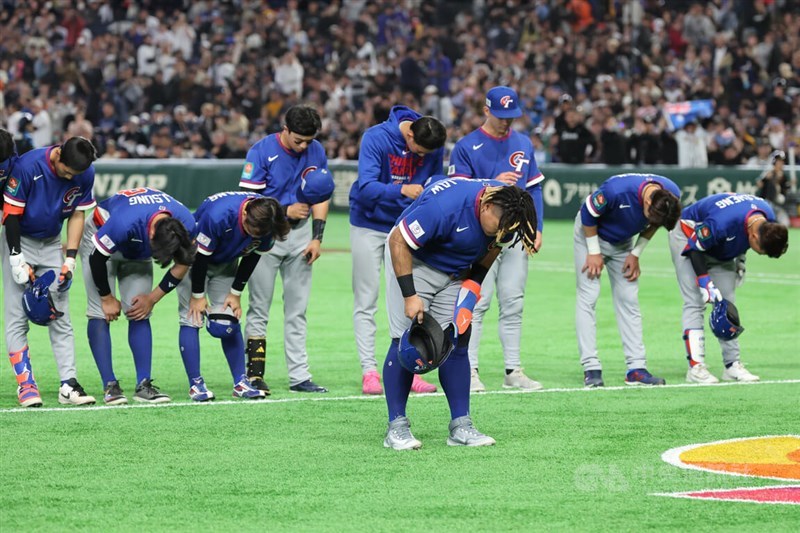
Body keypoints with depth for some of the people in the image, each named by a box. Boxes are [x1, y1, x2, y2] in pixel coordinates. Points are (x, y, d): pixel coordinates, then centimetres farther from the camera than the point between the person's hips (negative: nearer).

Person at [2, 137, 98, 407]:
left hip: (51, 244, 4)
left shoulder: (86, 174, -13)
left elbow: (77, 214, -2)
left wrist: (70, 259, -6)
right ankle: (25, 385, -5)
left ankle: (69, 384, -3)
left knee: (60, 318, -2)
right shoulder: (28, 166, -26)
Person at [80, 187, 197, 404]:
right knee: (101, 314, -14)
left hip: (136, 251, 4)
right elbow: (97, 258, -27)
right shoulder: (124, 223, -44)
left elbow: (182, 265, -8)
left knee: (140, 316, -5)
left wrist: (152, 298, -7)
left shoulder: (186, 225, -28)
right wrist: (107, 298, -14)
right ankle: (110, 386, -14)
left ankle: (144, 385, -5)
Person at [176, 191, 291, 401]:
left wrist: (236, 293, -5)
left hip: (225, 263, 5)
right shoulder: (217, 215, -41)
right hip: (193, 258, -5)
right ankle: (195, 384, -10)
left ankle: (240, 382, 3)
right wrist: (197, 295, -17)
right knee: (192, 318, -12)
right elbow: (200, 255, -27)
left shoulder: (265, 220, -25)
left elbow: (252, 257, -8)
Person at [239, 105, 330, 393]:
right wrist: (285, 211, -12)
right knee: (259, 309, -3)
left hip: (300, 233, 4)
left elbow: (321, 196, 7)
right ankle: (254, 375, -1)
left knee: (297, 309, 6)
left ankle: (299, 376, 8)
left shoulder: (316, 152, 2)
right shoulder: (262, 151, -12)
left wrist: (317, 237, 0)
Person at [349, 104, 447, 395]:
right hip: (369, 226, -4)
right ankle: (369, 372, 1)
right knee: (366, 302, -2)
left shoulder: (434, 147, -10)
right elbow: (367, 187, -31)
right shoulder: (376, 138, -23)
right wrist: (401, 190, -47)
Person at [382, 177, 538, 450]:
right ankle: (396, 426, -8)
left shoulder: (505, 208, -17)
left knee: (457, 342, 0)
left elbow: (492, 247, 6)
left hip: (457, 272, 6)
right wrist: (409, 295, -28)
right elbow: (399, 241, -28)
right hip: (412, 260, -6)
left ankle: (460, 426, 3)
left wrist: (474, 282, -3)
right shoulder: (445, 206, -37)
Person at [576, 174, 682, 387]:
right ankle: (591, 368, -12)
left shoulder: (672, 195, -23)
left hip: (622, 242, 5)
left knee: (628, 300, 1)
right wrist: (594, 252, -15)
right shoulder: (616, 191, -40)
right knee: (588, 296, -11)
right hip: (591, 234, -5)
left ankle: (636, 368, 0)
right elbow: (588, 214, -21)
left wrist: (636, 254, -3)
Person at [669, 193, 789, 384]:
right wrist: (705, 282, -30)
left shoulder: (769, 221, -19)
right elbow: (694, 247, -28)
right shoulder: (721, 222, -42)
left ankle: (732, 364, 7)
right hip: (688, 237, -7)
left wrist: (740, 260, 10)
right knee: (695, 303, -16)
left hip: (721, 251, 7)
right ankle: (695, 366, -19)